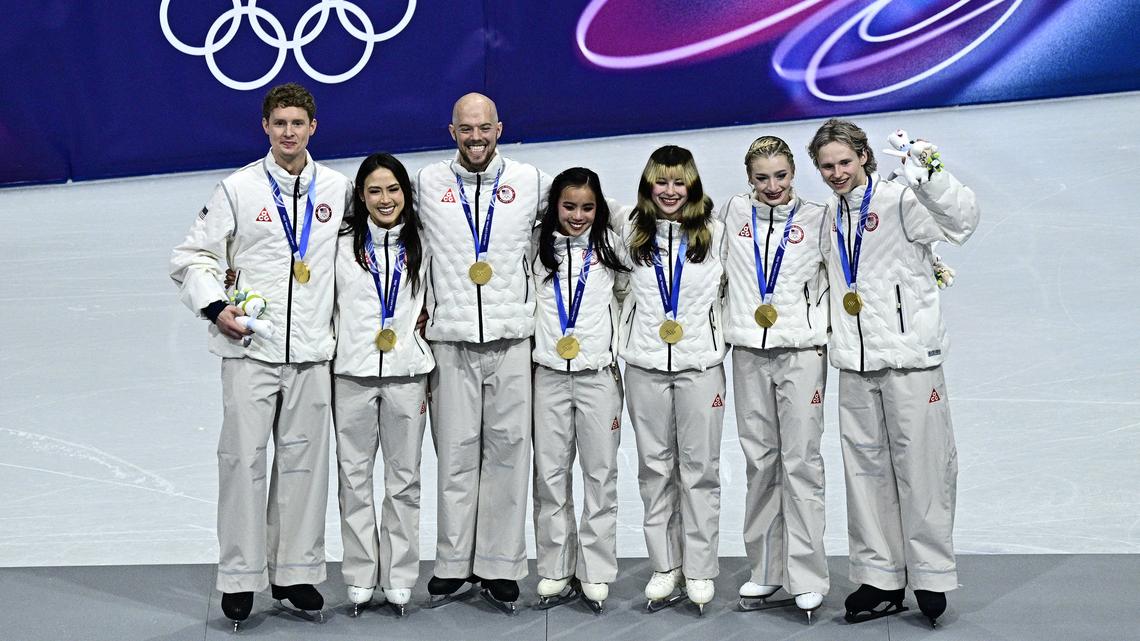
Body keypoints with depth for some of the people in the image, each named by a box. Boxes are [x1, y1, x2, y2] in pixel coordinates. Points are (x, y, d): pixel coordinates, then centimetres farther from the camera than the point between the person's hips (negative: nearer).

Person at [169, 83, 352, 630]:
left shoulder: (338, 189, 8)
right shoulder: (238, 188, 1)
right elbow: (191, 256, 4)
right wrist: (215, 307, -10)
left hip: (312, 352, 2)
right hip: (249, 348, -2)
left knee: (302, 460, 7)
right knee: (243, 459, -2)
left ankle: (294, 570, 18)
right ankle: (239, 578, 8)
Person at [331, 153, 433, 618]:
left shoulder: (419, 247, 8)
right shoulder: (343, 244, 4)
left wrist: (432, 376, 9)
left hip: (406, 374, 1)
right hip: (353, 373, -1)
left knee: (404, 478, 4)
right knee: (354, 476, 4)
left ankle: (399, 579, 13)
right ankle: (360, 578, 13)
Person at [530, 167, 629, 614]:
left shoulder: (611, 246, 4)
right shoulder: (538, 249, 6)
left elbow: (626, 296, 12)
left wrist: (621, 346, 3)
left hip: (599, 372, -1)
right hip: (549, 373, 1)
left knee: (600, 473, 1)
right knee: (550, 475, 4)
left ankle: (596, 574, 9)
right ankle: (556, 573, 12)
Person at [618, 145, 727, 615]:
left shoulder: (714, 232, 2)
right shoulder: (631, 232, 8)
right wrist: (630, 330, 13)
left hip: (700, 362, -2)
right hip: (645, 363, 2)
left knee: (699, 469, 1)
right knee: (654, 468, 6)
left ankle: (699, 571, 11)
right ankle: (665, 567, 16)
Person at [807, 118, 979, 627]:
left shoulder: (900, 200, -5)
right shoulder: (829, 216, 14)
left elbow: (961, 220, -21)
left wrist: (930, 174, -34)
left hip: (909, 357, -6)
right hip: (854, 365, 6)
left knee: (921, 467, -2)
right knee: (866, 471, 9)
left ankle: (930, 576, 11)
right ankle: (880, 579, 17)